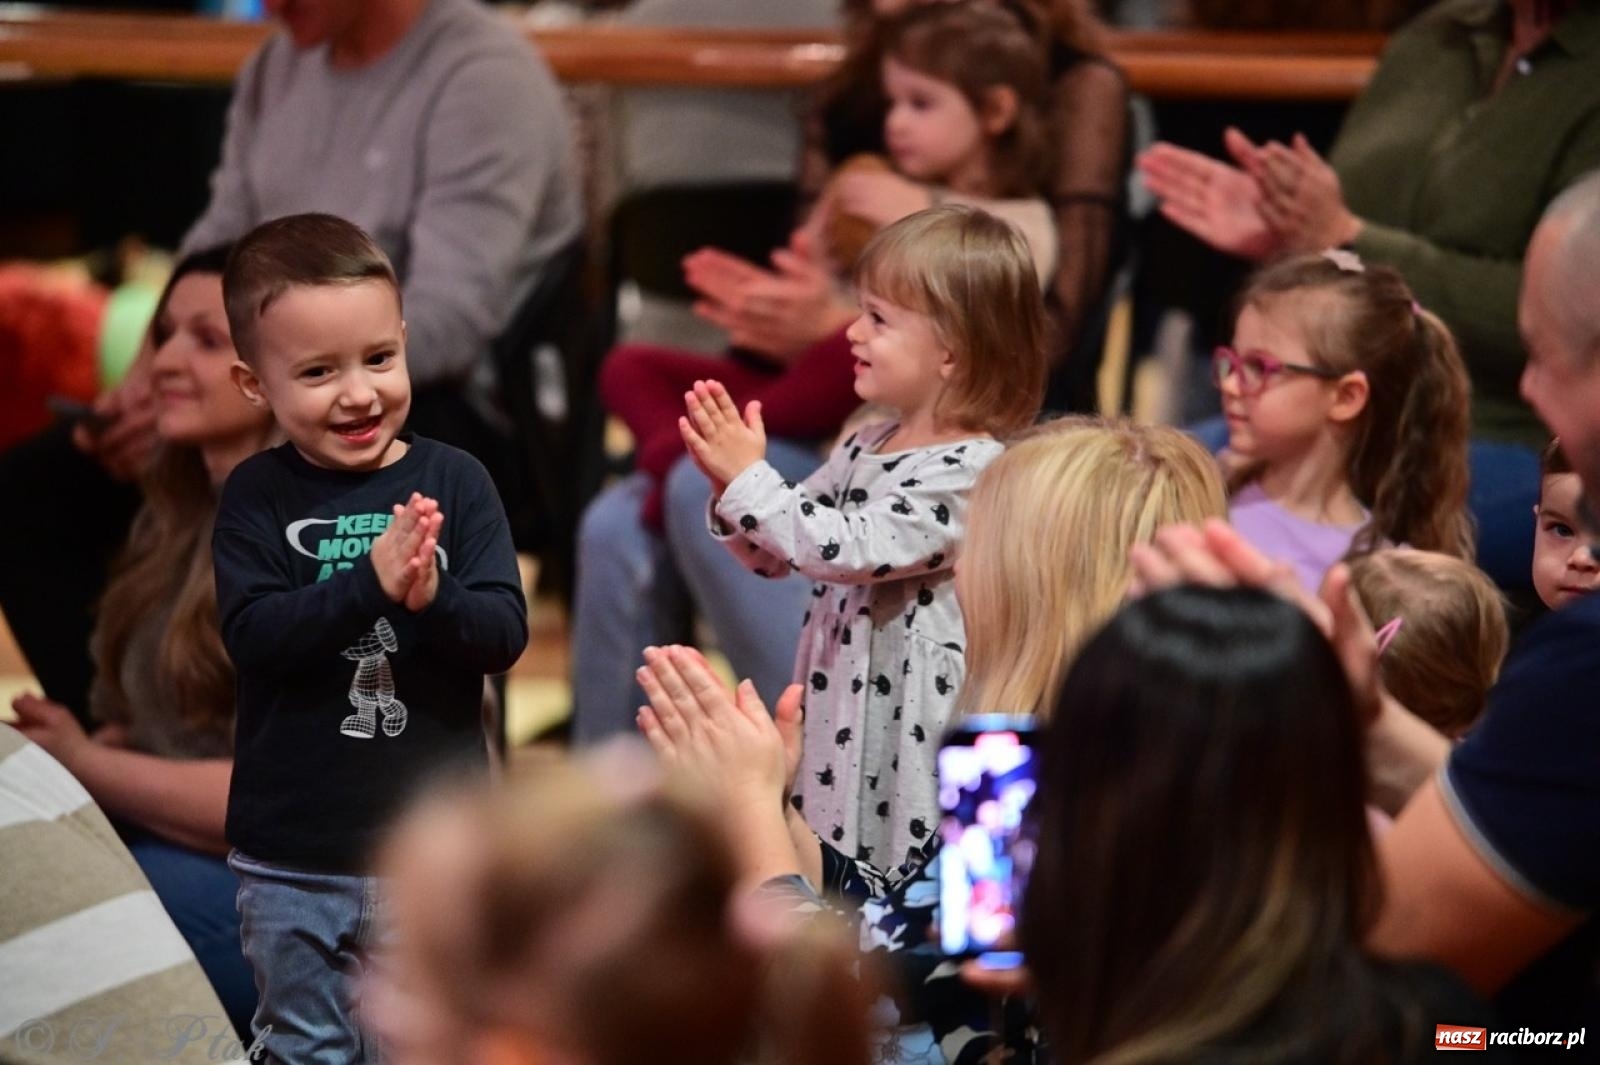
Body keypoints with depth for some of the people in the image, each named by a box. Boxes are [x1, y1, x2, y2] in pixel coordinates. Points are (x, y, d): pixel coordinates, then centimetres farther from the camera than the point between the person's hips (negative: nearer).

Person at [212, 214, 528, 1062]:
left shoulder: (453, 481, -5)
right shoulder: (257, 497, -5)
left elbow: (505, 633, -10)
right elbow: (252, 635, -17)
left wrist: (433, 596, -30)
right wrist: (369, 583, -30)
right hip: (291, 859, 0)